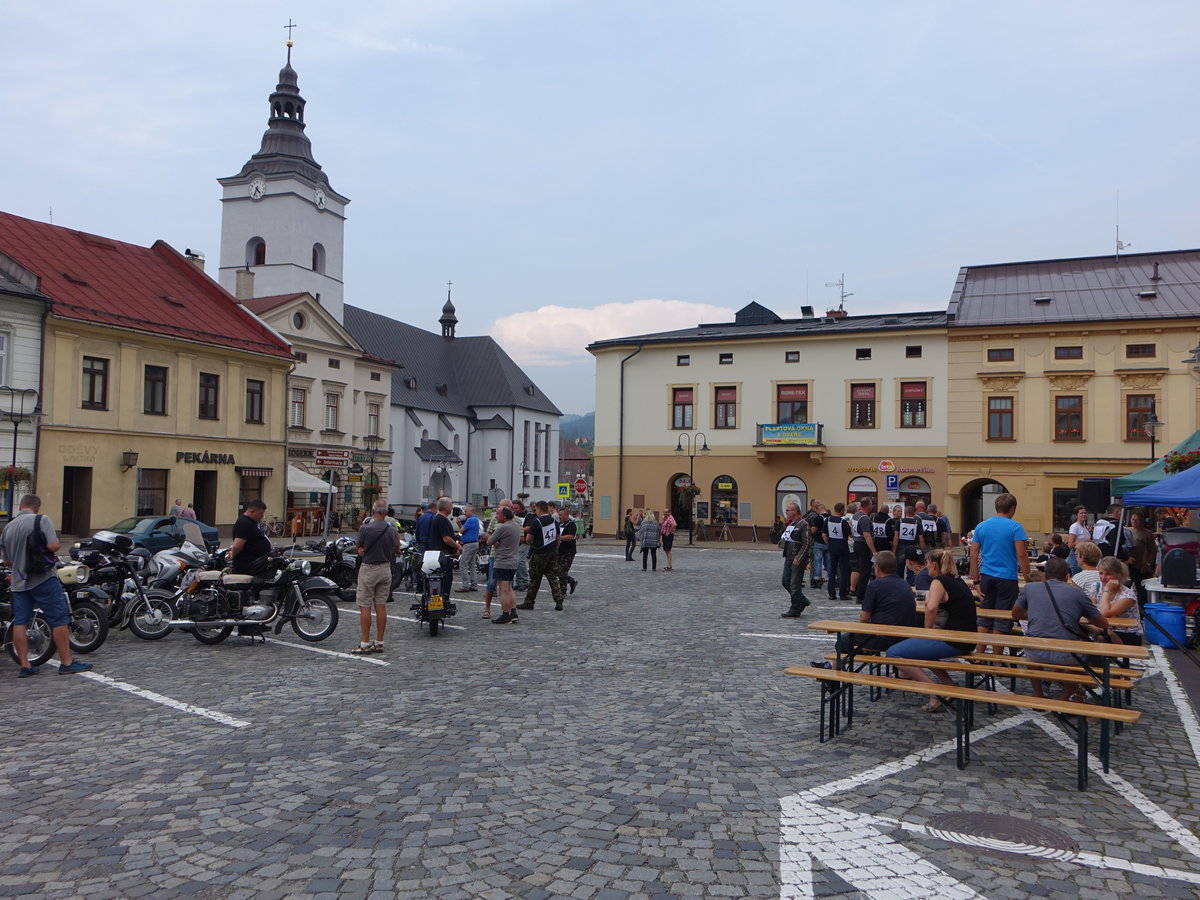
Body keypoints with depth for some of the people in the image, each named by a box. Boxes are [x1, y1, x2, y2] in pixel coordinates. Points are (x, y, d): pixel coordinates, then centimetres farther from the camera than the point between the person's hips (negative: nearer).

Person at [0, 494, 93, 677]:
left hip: (18, 582, 7)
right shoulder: (41, 520, -8)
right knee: (59, 620, -1)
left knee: (20, 622, 7)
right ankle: (66, 663, 1)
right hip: (43, 579, -6)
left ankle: (24, 665, 9)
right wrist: (59, 542, 2)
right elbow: (53, 546, -19)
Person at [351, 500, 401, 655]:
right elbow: (397, 550, 10)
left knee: (364, 607, 1)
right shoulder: (391, 529, -1)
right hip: (385, 568, 5)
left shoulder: (365, 529, -14)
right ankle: (379, 643, 12)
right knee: (381, 607, 9)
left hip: (368, 569, -5)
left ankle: (365, 644, 1)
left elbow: (357, 547, -2)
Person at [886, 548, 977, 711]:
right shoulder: (958, 580, 18)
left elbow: (931, 608, -25)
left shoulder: (939, 581, -8)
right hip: (967, 640, 10)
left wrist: (927, 632, -13)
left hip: (953, 641, -10)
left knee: (894, 653, -12)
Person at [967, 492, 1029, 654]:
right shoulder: (1015, 527, -6)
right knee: (1002, 622, 4)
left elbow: (973, 555, 5)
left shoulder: (981, 526, 6)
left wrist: (976, 581, 8)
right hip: (1007, 578, -4)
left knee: (984, 620, 11)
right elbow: (1021, 555, -12)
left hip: (987, 577, 4)